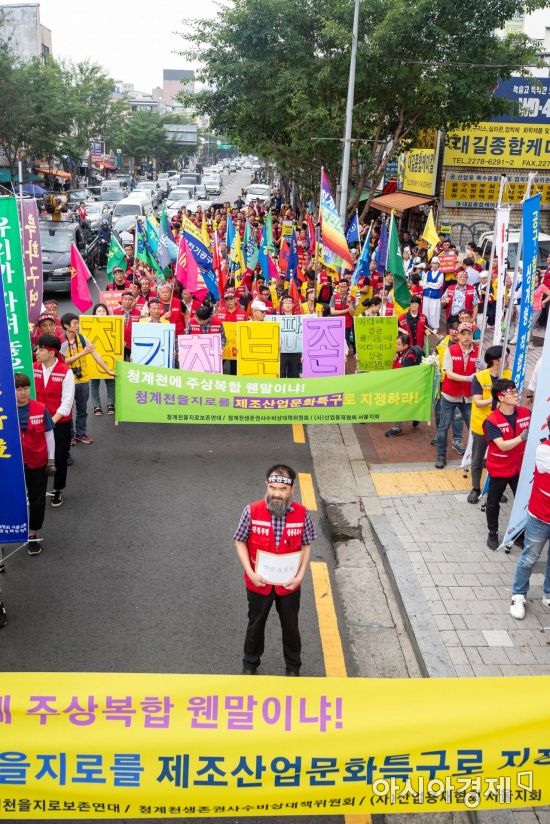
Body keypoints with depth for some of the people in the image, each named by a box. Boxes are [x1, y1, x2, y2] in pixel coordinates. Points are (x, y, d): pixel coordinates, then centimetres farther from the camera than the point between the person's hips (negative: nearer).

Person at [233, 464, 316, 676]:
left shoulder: (302, 514, -17)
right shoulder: (252, 511, -20)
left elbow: (306, 546, -3)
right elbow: (240, 542, -8)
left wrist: (300, 576, -12)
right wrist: (251, 573, -15)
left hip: (288, 584, 1)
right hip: (259, 583, 0)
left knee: (290, 626, 21)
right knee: (256, 625, 21)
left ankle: (293, 666, 46)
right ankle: (250, 664, 47)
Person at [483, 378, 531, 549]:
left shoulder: (526, 413, -7)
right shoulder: (492, 421, -21)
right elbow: (503, 446, -27)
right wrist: (522, 437, -38)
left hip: (520, 467, 3)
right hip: (499, 469, -3)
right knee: (493, 503, 14)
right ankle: (493, 534, 35)